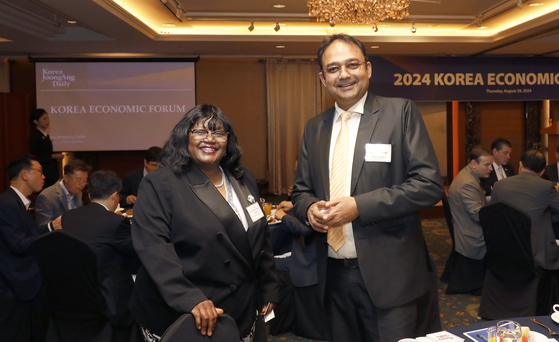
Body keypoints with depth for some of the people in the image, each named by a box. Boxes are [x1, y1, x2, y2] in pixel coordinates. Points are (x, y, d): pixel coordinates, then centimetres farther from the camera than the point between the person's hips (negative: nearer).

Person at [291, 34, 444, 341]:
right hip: (333, 275, 5)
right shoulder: (314, 128, 11)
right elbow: (301, 190, 17)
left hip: (389, 276, -4)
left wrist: (359, 206, -18)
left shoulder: (400, 112, -4)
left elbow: (429, 184, -11)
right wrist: (310, 208, -8)